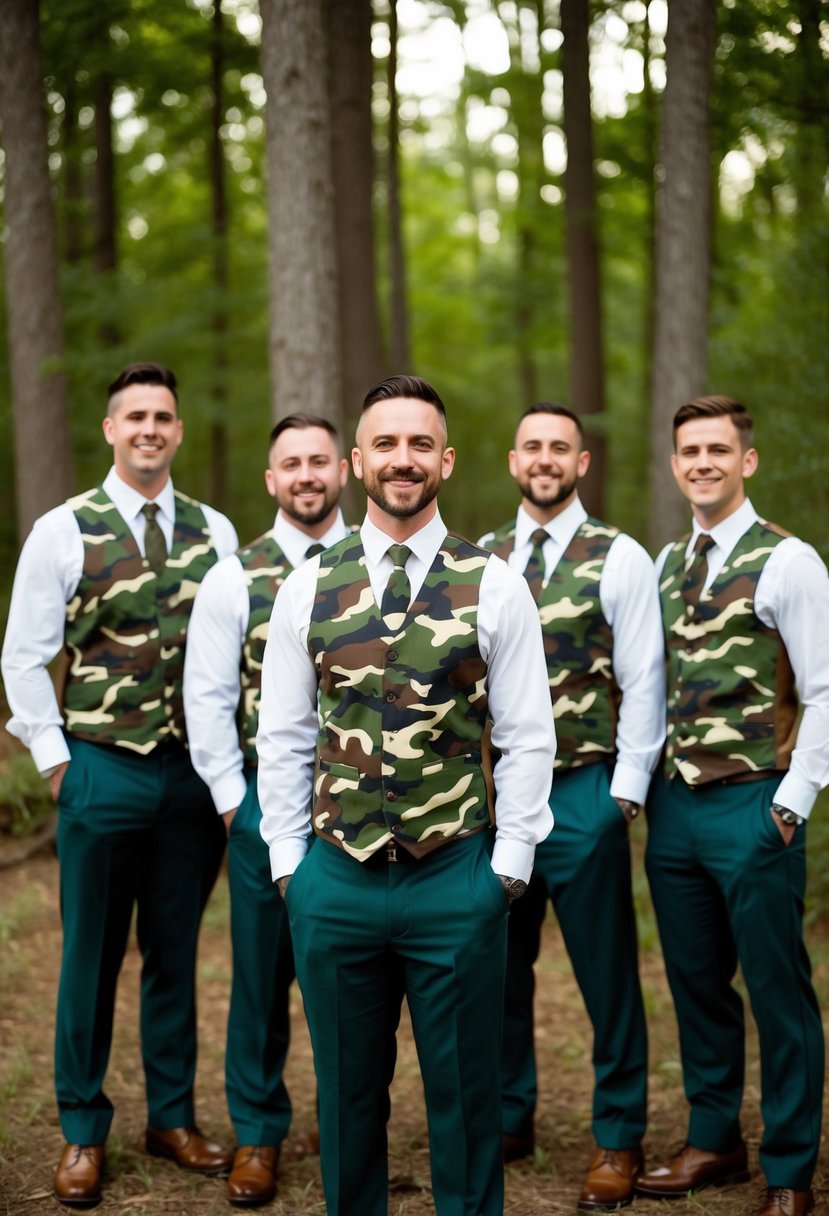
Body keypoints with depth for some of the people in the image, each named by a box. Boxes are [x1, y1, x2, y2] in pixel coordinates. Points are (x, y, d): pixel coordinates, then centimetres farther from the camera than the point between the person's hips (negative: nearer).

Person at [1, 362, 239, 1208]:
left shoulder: (214, 531, 5)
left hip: (194, 771, 2)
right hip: (101, 771, -2)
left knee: (175, 953, 12)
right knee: (91, 955, 7)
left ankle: (173, 1116, 26)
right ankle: (83, 1132, 20)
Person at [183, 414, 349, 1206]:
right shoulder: (234, 580, 0)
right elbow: (207, 699, 2)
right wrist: (235, 800, -2)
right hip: (266, 803, 0)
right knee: (263, 972, 9)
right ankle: (257, 1134, 24)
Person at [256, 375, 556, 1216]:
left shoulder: (495, 588, -2)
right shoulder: (307, 589, 3)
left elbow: (527, 739, 0)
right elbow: (283, 737, 7)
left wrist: (509, 861, -3)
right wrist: (287, 860, 4)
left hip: (457, 880, -1)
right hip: (333, 882, 2)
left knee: (464, 1097, 9)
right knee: (346, 1093, 14)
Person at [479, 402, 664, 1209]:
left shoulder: (620, 560, -3)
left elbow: (643, 687, -4)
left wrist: (624, 795, -8)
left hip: (584, 794, -4)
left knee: (606, 974, 3)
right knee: (500, 967, 12)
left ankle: (618, 1140, 17)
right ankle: (508, 1118, 28)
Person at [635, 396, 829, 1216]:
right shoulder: (666, 564, 12)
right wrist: (643, 782, 8)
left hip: (753, 808, -6)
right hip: (673, 804, 6)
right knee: (696, 985, 15)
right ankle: (714, 1142, 30)